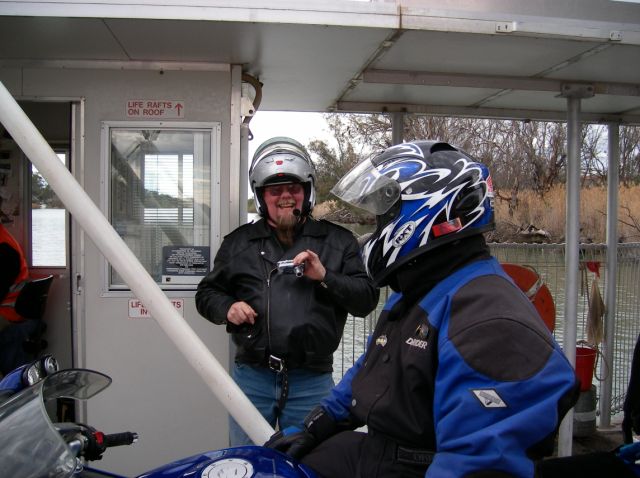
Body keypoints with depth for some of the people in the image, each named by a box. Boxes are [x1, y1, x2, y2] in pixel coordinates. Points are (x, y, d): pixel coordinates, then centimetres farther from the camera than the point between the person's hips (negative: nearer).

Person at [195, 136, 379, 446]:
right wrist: (227, 308, -6)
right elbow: (207, 293, 15)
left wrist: (325, 277, -16)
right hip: (251, 377, 1)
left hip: (312, 382, -1)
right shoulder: (239, 242, 9)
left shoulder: (338, 241, 4)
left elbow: (367, 300, -1)